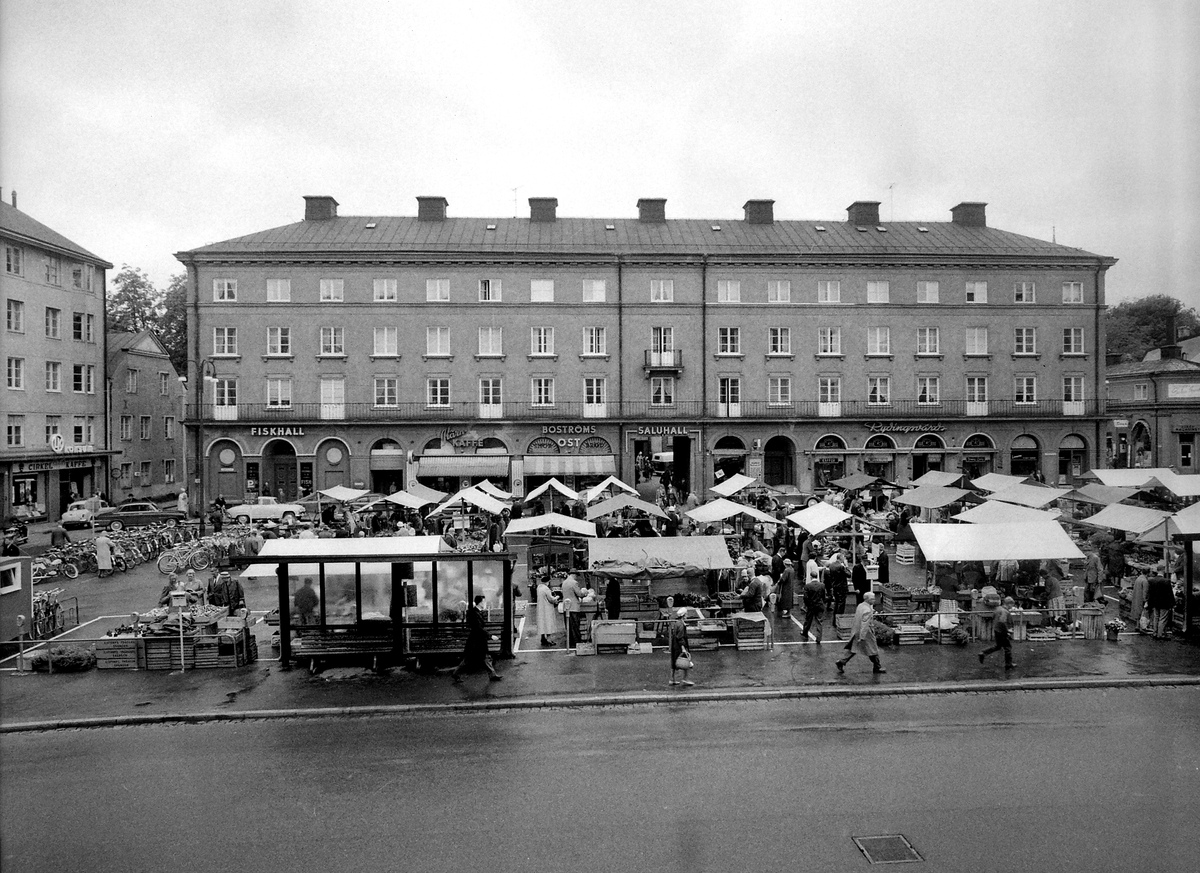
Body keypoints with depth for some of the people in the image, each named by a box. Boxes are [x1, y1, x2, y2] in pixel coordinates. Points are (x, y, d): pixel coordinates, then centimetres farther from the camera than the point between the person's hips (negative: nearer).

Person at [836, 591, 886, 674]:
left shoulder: (860, 605, 4)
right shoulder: (867, 610, -24)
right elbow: (864, 624, -26)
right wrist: (862, 637, -27)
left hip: (856, 631, 8)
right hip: (866, 633, -8)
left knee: (852, 649, 13)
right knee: (873, 650, 10)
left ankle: (842, 662, 8)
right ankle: (877, 667, 23)